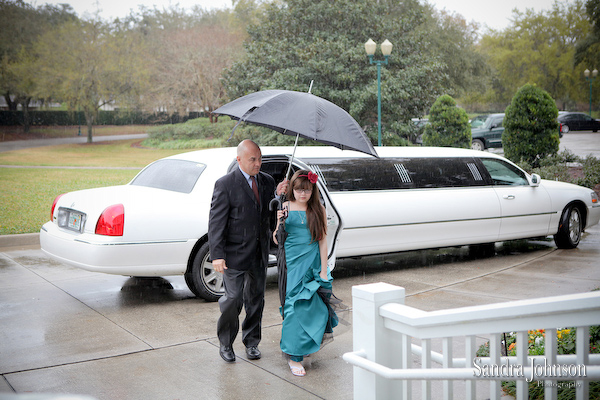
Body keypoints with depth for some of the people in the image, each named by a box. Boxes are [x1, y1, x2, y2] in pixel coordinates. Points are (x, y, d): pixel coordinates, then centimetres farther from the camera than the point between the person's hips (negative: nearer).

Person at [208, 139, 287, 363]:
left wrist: (279, 195, -11)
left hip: (260, 254, 5)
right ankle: (225, 343, 23)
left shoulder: (267, 181, 5)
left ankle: (251, 342, 31)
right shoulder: (225, 184, -12)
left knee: (256, 299, 14)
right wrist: (217, 255, -19)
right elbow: (216, 223, -13)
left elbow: (272, 214, 8)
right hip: (235, 254, -5)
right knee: (233, 299, 0)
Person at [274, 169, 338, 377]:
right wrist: (279, 223, -16)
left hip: (312, 262, 1)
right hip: (291, 261, -1)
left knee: (312, 306, 3)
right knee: (295, 305, -5)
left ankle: (306, 344, 29)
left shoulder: (318, 210, 3)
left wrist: (323, 270, -1)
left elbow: (323, 241, 4)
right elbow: (276, 240, 3)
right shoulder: (285, 208, 0)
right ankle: (293, 355, 2)